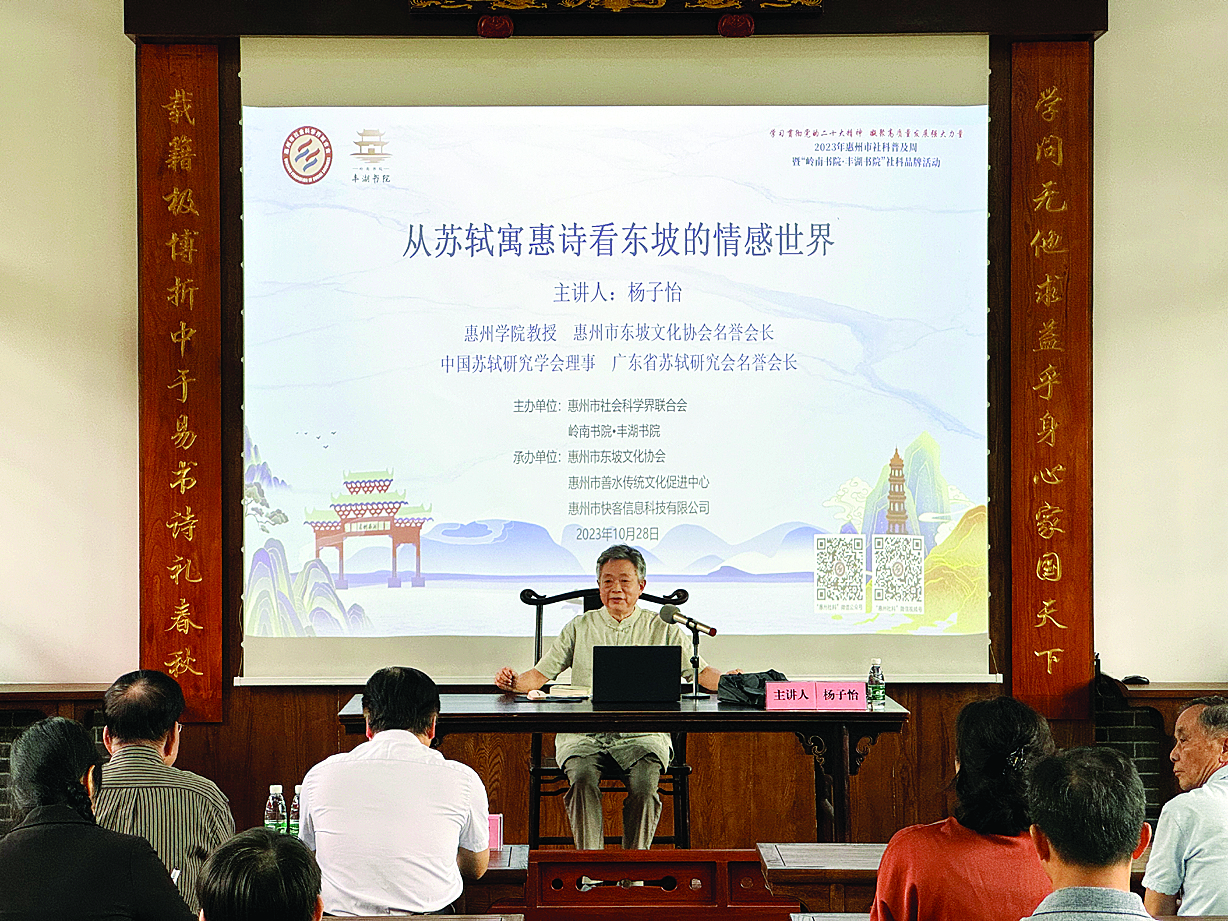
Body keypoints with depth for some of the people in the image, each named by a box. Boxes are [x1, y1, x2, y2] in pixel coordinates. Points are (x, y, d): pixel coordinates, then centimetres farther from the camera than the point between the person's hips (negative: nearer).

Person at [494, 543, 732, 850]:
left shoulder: (662, 629, 12)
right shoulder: (579, 627, 15)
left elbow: (700, 671, 5)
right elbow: (540, 674, 12)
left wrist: (724, 681, -17)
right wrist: (515, 683, -9)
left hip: (641, 735, -1)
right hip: (584, 734, 1)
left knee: (644, 784, -30)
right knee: (582, 778, -30)